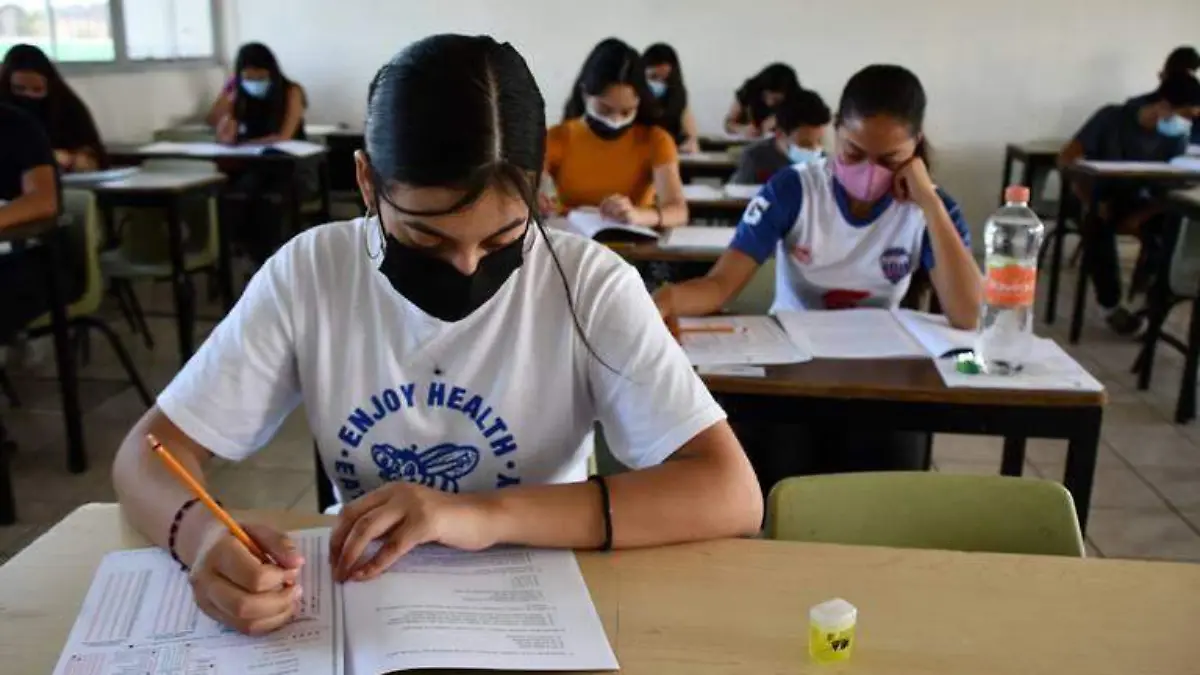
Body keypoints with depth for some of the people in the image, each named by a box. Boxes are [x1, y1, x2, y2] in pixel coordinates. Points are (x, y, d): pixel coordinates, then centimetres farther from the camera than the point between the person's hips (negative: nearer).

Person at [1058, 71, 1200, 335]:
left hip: (1135, 199, 3)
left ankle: (1148, 282, -4)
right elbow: (1066, 158, -17)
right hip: (1098, 195, -3)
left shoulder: (1176, 135, -8)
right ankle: (1111, 305, -22)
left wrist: (1141, 215, -24)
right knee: (1100, 223, -36)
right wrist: (1093, 203, -23)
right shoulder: (1112, 118, -17)